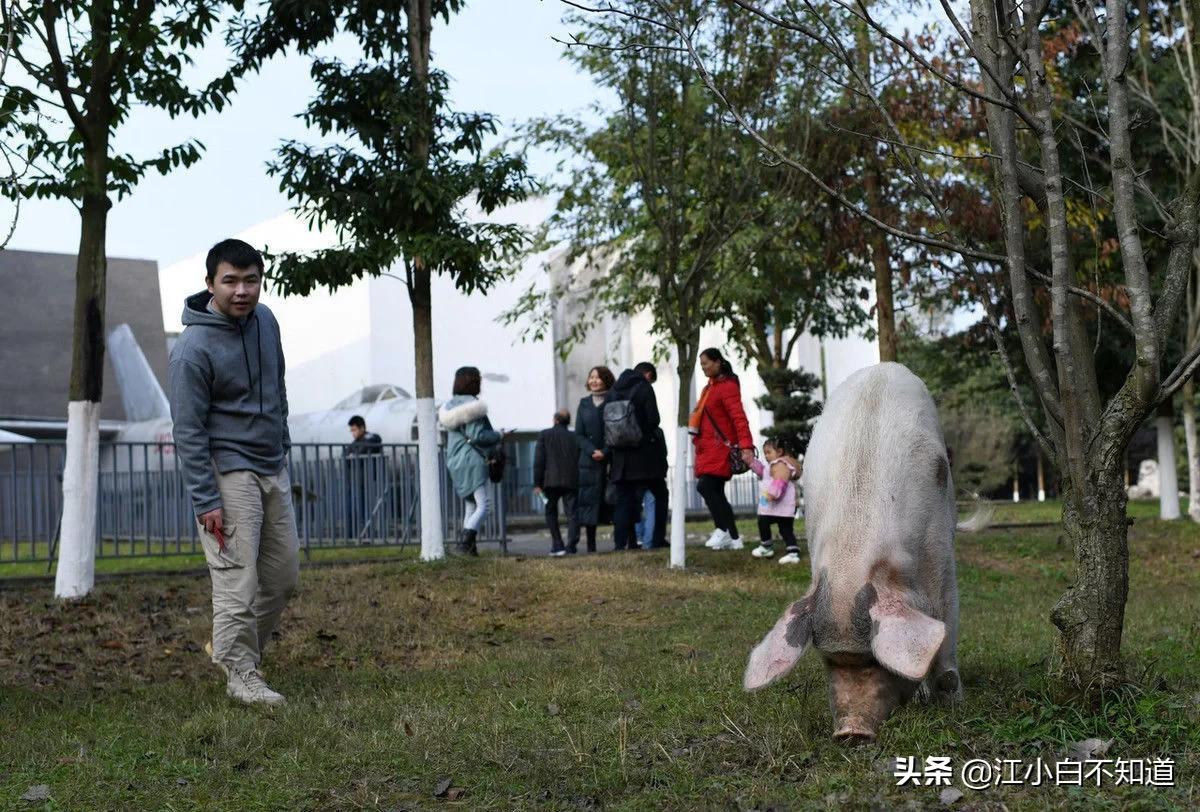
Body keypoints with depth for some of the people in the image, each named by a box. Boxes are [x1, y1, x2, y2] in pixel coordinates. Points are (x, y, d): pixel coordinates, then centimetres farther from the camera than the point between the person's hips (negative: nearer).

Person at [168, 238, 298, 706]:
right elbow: (188, 431, -17)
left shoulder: (265, 321, 5)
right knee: (238, 580, -6)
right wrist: (205, 501, -19)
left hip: (272, 470, 8)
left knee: (283, 574, 11)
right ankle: (239, 672, 6)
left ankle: (240, 648, 26)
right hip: (228, 473, -8)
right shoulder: (194, 348, -17)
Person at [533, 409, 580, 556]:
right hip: (571, 481, 1)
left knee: (551, 512, 11)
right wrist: (579, 481, 18)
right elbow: (580, 461, 9)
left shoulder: (544, 435, 3)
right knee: (572, 513, 4)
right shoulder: (574, 437, 8)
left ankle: (557, 546, 3)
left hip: (551, 480, -1)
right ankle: (572, 545, -7)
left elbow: (539, 460, -3)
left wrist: (537, 483, -2)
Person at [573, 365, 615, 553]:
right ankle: (591, 543, 3)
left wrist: (605, 452, -15)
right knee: (589, 500, -1)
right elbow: (579, 434, 8)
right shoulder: (584, 404, 11)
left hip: (611, 459, -3)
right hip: (589, 461, 3)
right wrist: (593, 451, -8)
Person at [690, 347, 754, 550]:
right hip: (707, 449, 9)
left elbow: (739, 418, -19)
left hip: (720, 448, -9)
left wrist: (746, 446, -28)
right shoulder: (709, 387, 18)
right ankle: (733, 538, 10)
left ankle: (724, 530, -11)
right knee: (715, 493, 6)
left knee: (705, 487, -19)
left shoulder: (727, 386, -9)